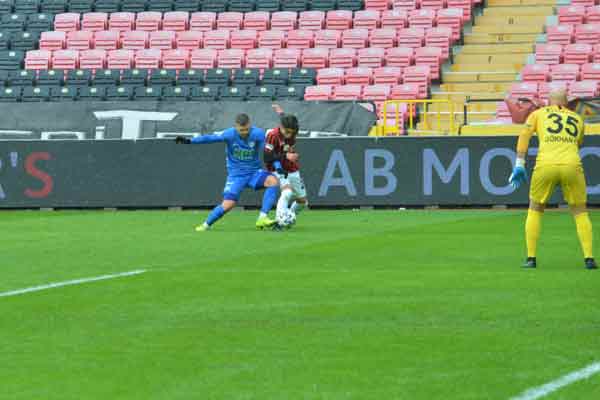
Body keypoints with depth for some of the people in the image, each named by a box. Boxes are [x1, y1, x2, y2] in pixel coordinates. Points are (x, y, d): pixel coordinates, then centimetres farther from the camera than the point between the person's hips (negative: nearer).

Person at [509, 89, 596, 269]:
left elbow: (524, 135, 4)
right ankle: (589, 258, 4)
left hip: (545, 166, -1)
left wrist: (519, 165, 0)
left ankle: (531, 258, 13)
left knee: (535, 210, 19)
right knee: (580, 212, 16)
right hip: (572, 166, 1)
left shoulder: (538, 114, 17)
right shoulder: (577, 119, 23)